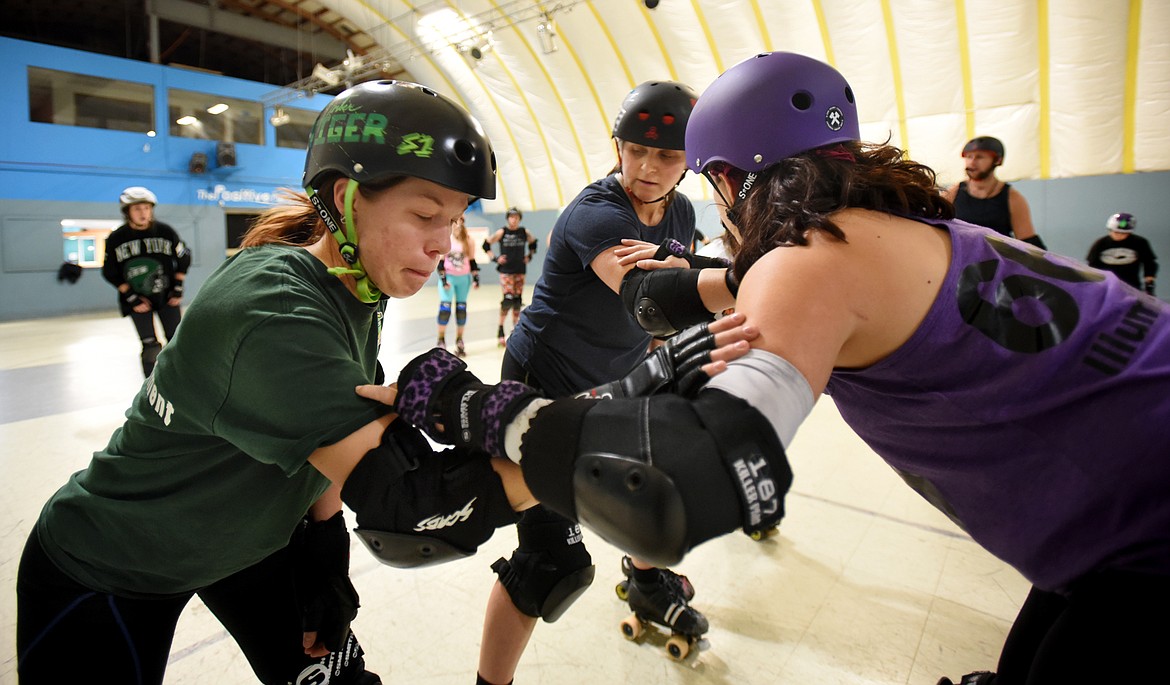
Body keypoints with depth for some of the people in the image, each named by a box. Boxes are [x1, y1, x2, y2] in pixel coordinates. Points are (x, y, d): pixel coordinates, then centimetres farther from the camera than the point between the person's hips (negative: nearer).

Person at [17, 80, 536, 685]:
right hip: (103, 578, -6)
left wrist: (323, 555, -3)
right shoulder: (269, 314, -37)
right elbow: (399, 493, -41)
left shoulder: (360, 292, -10)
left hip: (244, 536, 7)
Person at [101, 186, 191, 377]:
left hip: (166, 296, 1)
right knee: (151, 348, -6)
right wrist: (131, 297, -8)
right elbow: (110, 273, 0)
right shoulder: (116, 239, -8)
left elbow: (184, 258, 4)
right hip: (138, 300, -1)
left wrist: (178, 288, 0)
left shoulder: (165, 231, -8)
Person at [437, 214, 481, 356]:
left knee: (461, 308, 5)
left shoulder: (468, 241, 3)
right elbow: (440, 261, -3)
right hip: (448, 276, -2)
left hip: (464, 278, 3)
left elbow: (472, 261, 7)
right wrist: (443, 279, -10)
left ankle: (459, 340, 13)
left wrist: (476, 278, 2)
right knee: (445, 307, -9)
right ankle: (441, 340, 0)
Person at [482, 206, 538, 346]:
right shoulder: (501, 232, -4)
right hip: (506, 270, -4)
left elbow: (533, 243, 23)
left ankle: (515, 329, 19)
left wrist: (529, 256, 10)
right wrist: (495, 258, -5)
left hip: (520, 270, 4)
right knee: (508, 299, -14)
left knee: (517, 300, 7)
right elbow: (486, 244, 3)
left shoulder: (524, 232, 5)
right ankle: (500, 329, -2)